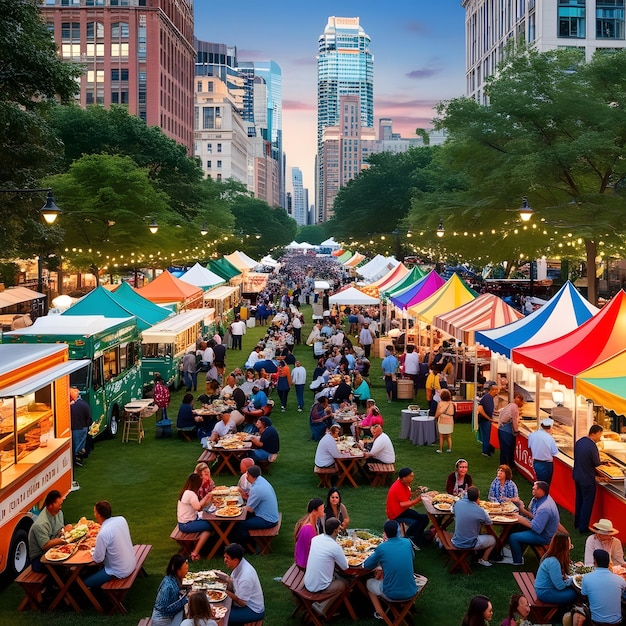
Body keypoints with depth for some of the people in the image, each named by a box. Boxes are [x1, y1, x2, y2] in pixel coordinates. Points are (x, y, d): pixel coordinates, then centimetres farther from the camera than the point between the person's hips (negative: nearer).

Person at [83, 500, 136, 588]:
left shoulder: (103, 534, -29)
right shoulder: (121, 519, -8)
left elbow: (97, 559, -18)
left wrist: (93, 553, 1)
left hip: (119, 572, -8)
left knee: (85, 583, 4)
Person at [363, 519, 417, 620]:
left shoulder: (381, 548, -15)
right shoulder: (407, 543, -4)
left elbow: (366, 566, -1)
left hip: (392, 595, -5)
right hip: (411, 592, 5)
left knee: (369, 582, 28)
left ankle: (380, 613, 29)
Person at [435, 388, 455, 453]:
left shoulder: (440, 403, -13)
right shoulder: (451, 403, -6)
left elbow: (437, 414, -10)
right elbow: (453, 413, -4)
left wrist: (435, 417, 9)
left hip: (442, 422, -2)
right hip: (450, 422, 2)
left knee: (441, 436, 11)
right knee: (449, 437, 17)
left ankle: (440, 449, 14)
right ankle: (449, 448, 16)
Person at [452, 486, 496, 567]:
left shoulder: (458, 503, -13)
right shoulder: (480, 511, -25)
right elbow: (489, 523, -4)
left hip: (456, 542, 5)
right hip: (470, 544, -5)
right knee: (492, 539, 22)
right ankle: (483, 560, 25)